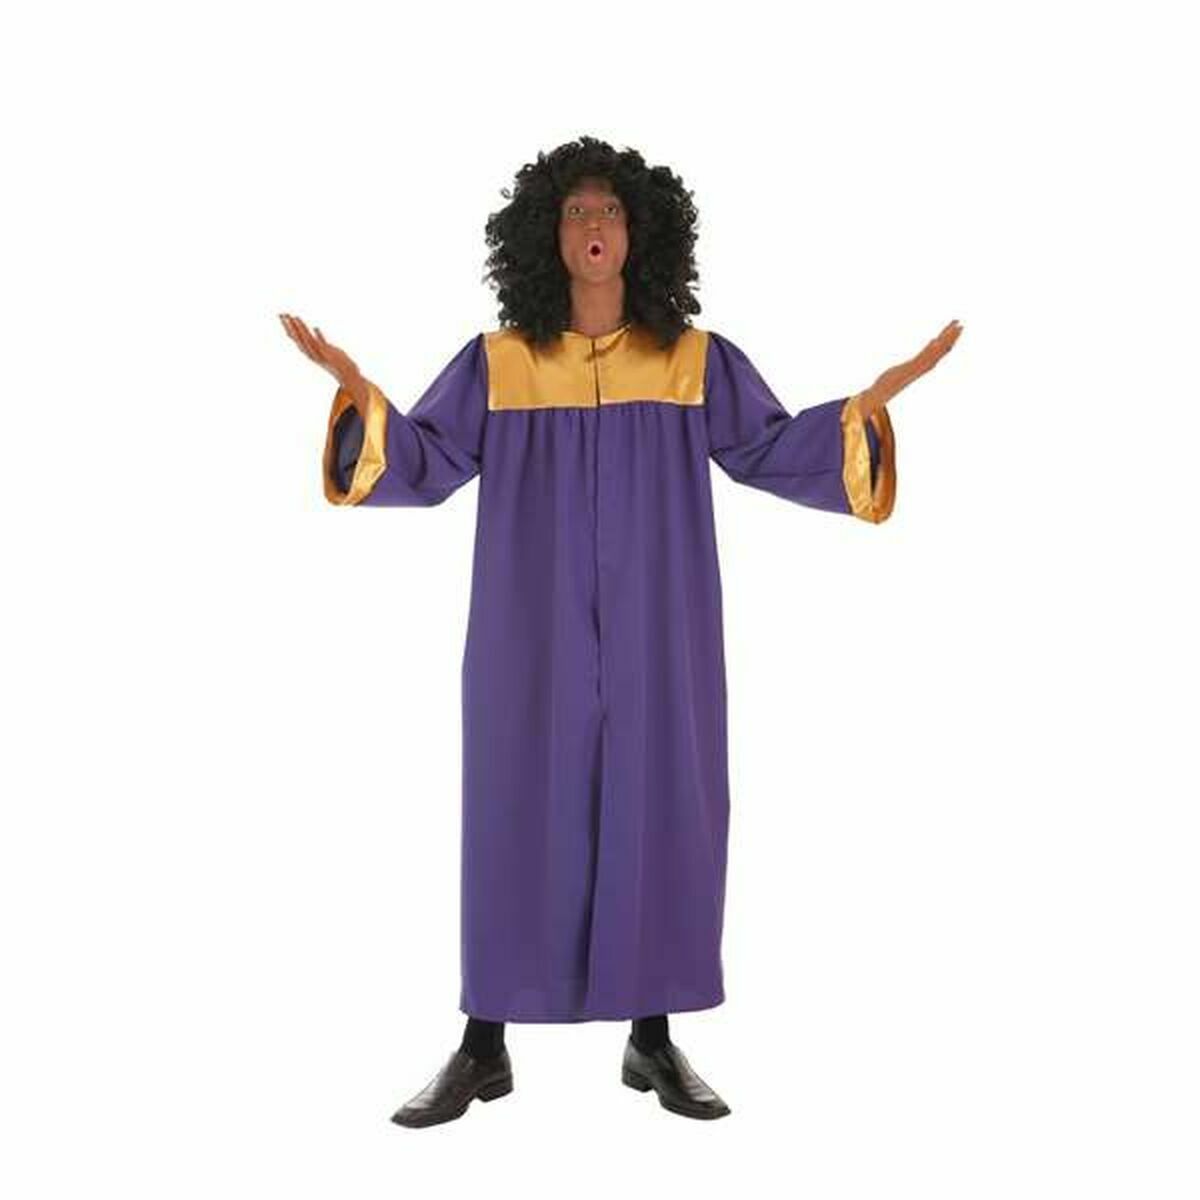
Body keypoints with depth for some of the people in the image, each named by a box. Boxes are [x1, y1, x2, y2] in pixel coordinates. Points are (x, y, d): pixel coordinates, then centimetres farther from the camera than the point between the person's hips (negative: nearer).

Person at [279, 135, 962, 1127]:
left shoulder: (696, 361, 4)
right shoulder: (497, 363, 2)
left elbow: (774, 451, 3)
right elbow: (424, 465, -1)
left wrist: (877, 396, -9)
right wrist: (358, 392, -17)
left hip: (654, 636, 1)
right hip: (536, 635, 0)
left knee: (657, 817, 3)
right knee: (517, 817, 2)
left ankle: (653, 1040, 17)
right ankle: (484, 1047, 12)